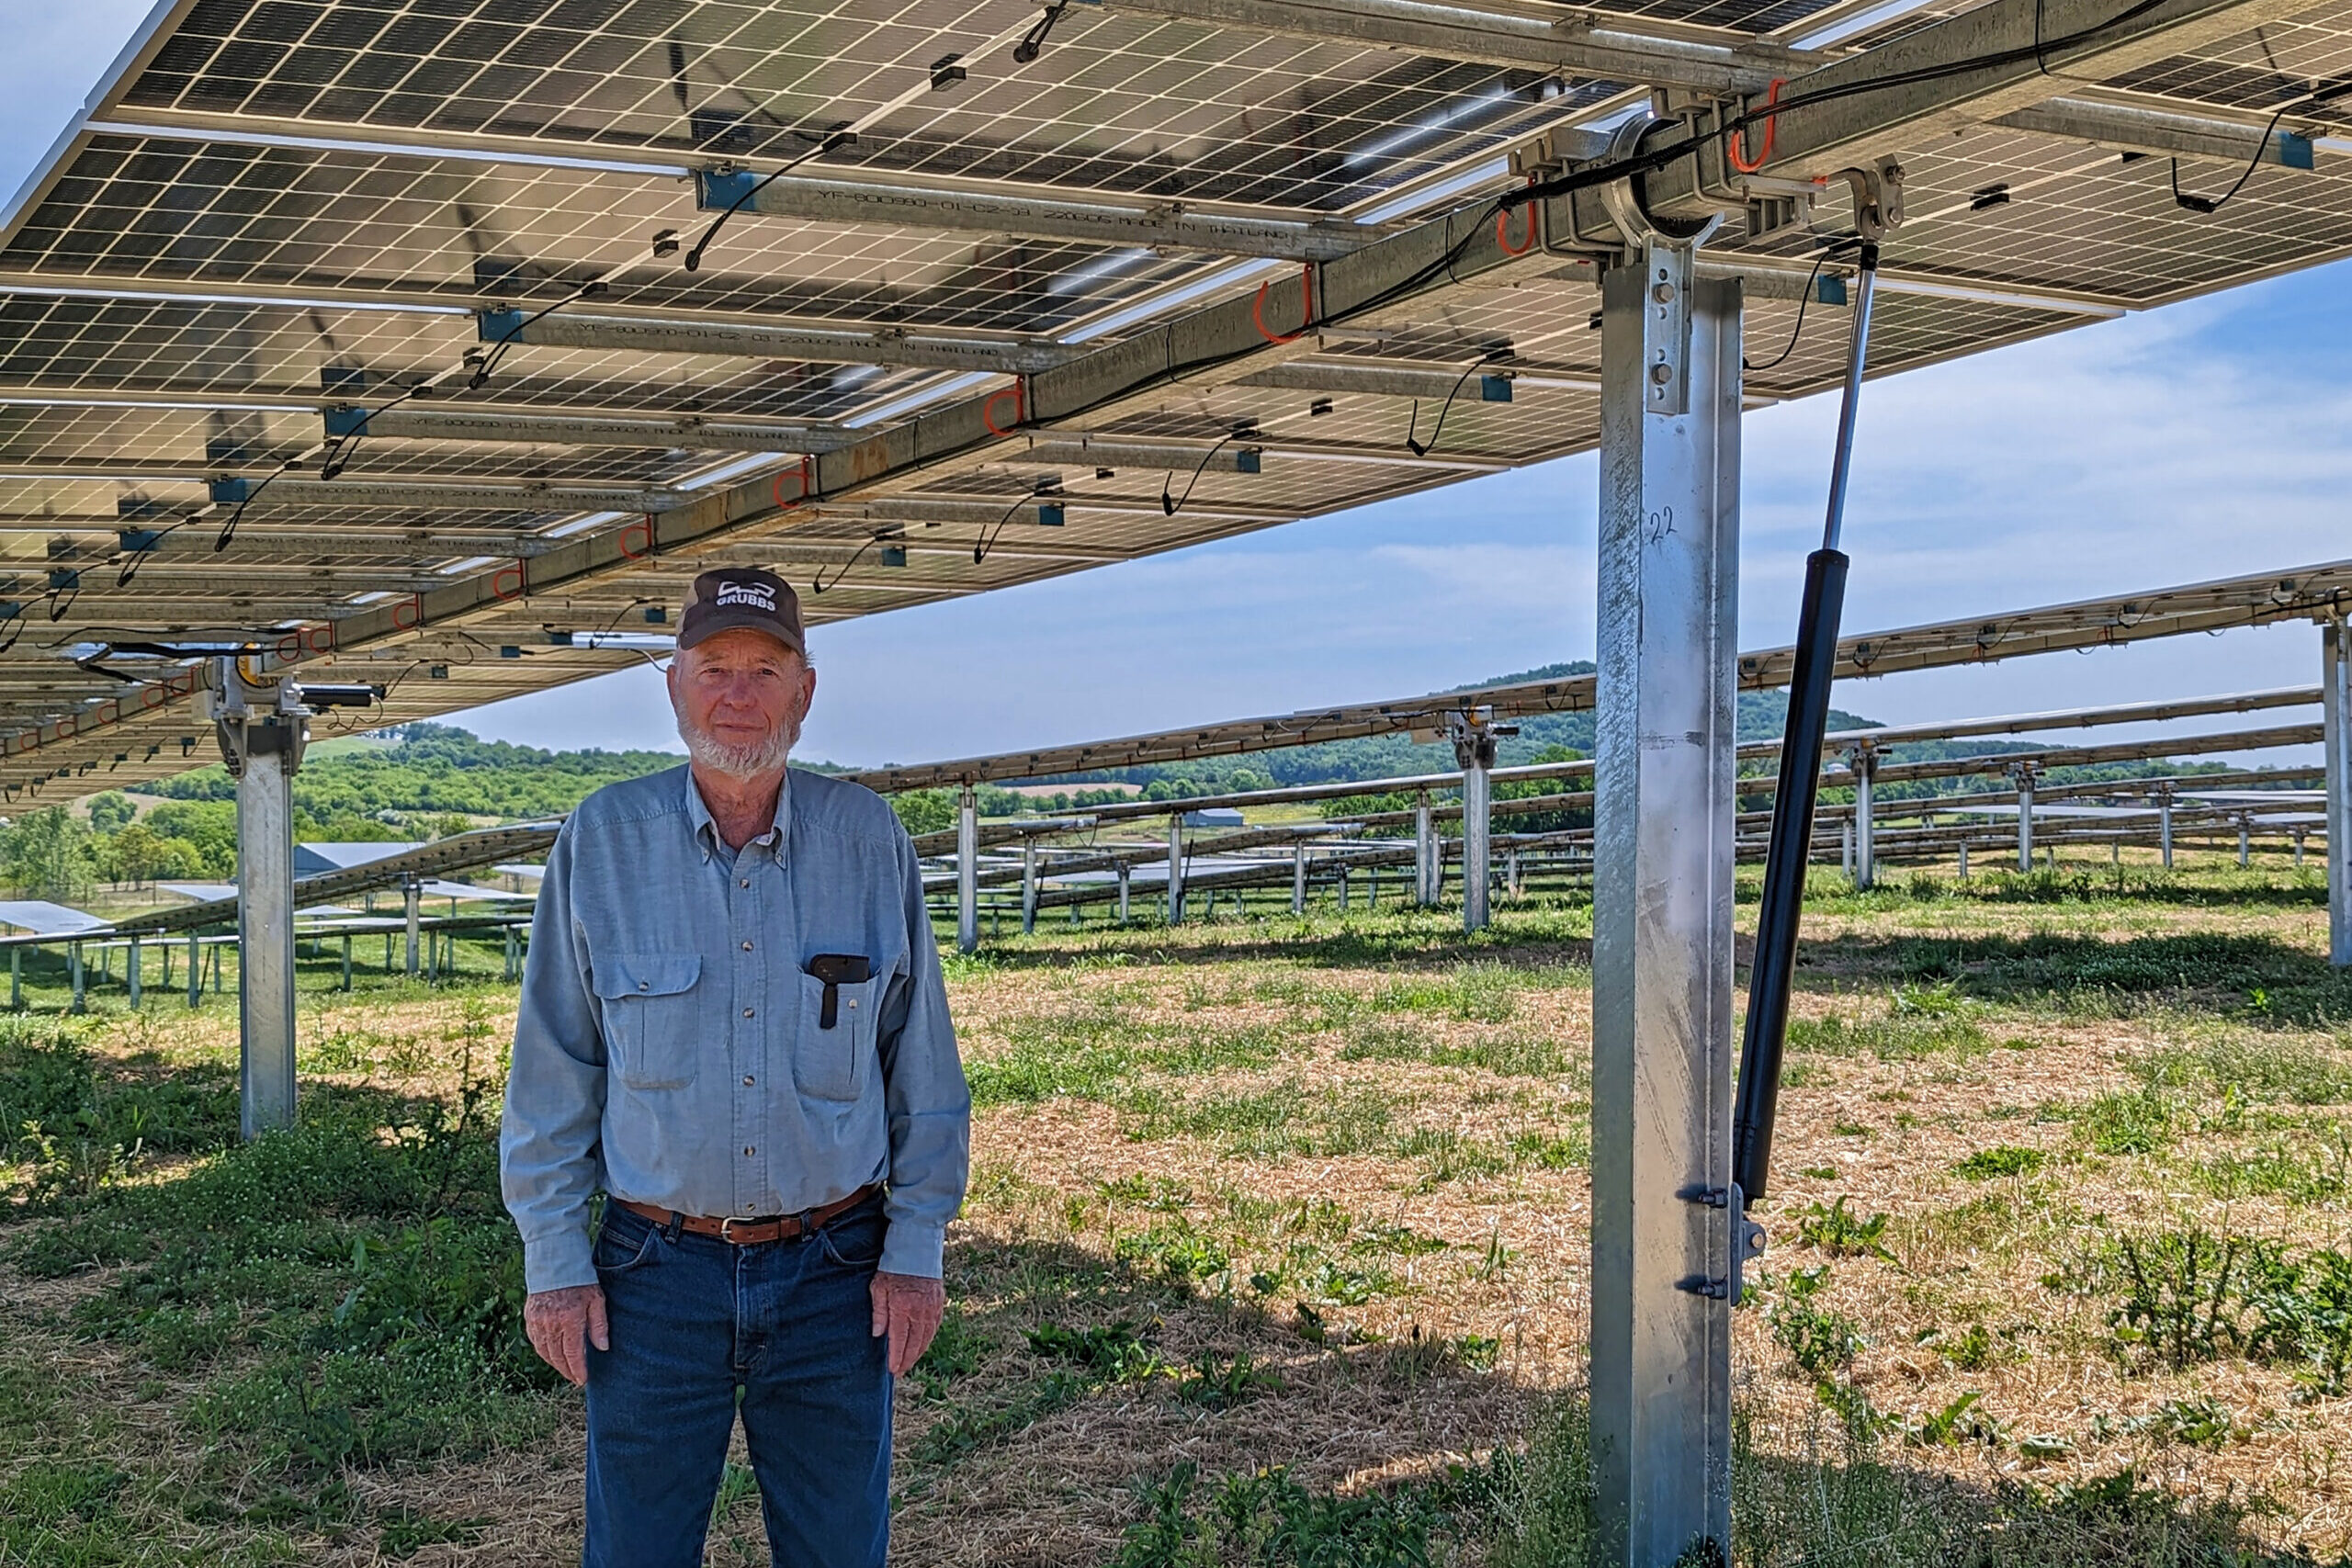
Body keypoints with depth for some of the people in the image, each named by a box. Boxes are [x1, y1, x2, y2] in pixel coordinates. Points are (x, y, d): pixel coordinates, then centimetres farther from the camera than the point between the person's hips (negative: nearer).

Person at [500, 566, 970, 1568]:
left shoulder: (871, 841, 0)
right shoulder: (603, 839, -2)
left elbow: (923, 1063, 5)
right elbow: (551, 1073, 2)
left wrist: (917, 1246, 1)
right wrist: (553, 1258, -2)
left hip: (835, 1273, 1)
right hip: (657, 1276, 0)